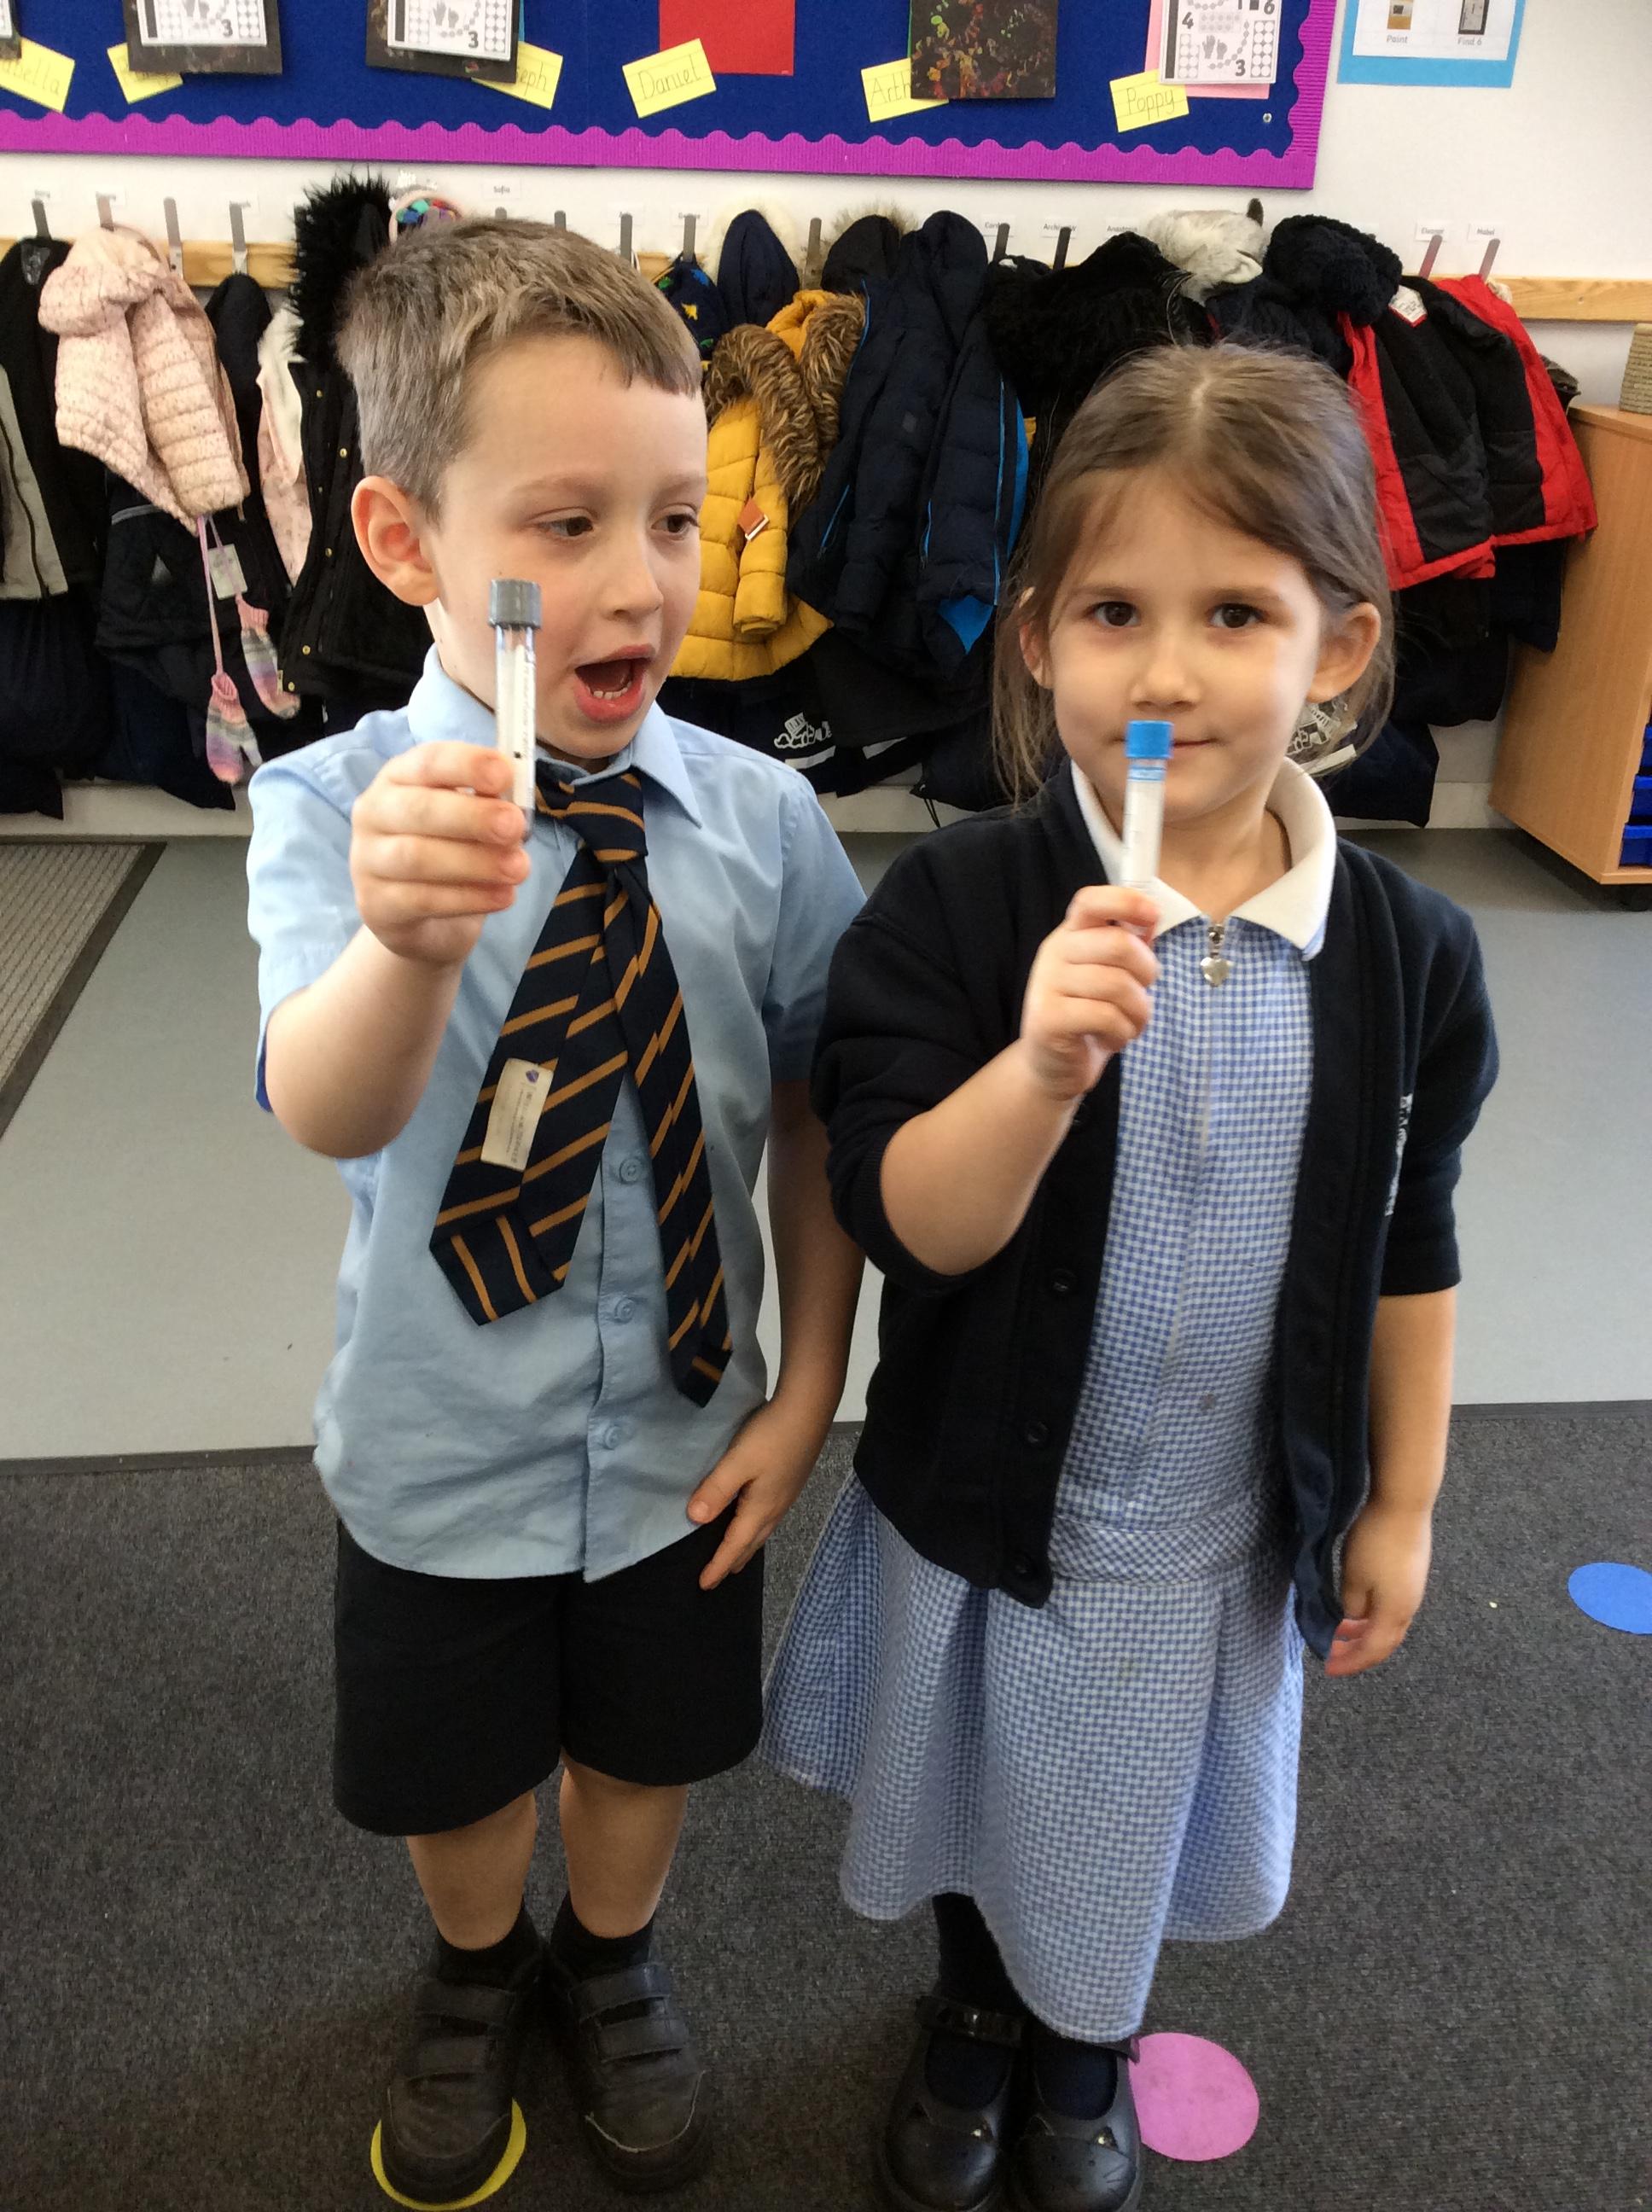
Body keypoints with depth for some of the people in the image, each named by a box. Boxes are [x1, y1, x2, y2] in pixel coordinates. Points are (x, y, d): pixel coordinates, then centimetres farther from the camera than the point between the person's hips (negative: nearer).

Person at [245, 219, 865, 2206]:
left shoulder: (761, 822, -14)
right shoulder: (336, 806, -20)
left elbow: (819, 1119, -5)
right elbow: (332, 1113, -37)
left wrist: (808, 1384, -5)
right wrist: (409, 936, -57)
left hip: (683, 1439, 2)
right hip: (440, 1454, -1)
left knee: (648, 1743, 25)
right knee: (459, 1771, 24)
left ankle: (614, 1964, 59)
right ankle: (474, 1978, 59)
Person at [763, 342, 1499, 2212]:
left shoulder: (1405, 951, -13)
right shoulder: (957, 905, -21)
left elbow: (1408, 1252, -1)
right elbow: (907, 1230, -25)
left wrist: (1401, 1502, 5)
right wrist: (1041, 1061, -43)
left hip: (1224, 1541, 2)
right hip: (983, 1511, -1)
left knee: (1133, 1840, 26)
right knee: (982, 1812, 27)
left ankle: (1084, 2061, 60)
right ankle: (973, 2021, 60)